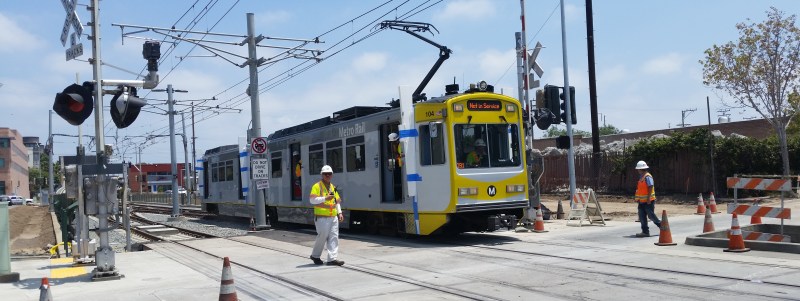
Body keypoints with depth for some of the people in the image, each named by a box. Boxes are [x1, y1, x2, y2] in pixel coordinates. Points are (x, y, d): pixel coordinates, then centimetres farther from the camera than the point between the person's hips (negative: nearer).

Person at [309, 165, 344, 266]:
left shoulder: (333, 187, 18)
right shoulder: (317, 186, -4)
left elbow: (337, 201, 23)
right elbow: (312, 199, -14)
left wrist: (339, 212, 12)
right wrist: (325, 198, -21)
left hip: (333, 217, 7)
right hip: (322, 217, -6)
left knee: (334, 237, 0)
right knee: (322, 236, -3)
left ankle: (332, 258, 2)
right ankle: (315, 255, 18)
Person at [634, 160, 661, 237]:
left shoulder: (647, 177, -15)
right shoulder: (641, 177, 14)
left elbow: (650, 187, -21)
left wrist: (648, 199, -24)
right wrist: (638, 198, 18)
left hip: (648, 201, -9)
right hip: (642, 201, 9)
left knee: (651, 215, -1)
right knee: (642, 217, 5)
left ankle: (662, 226, 18)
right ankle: (645, 232, 7)